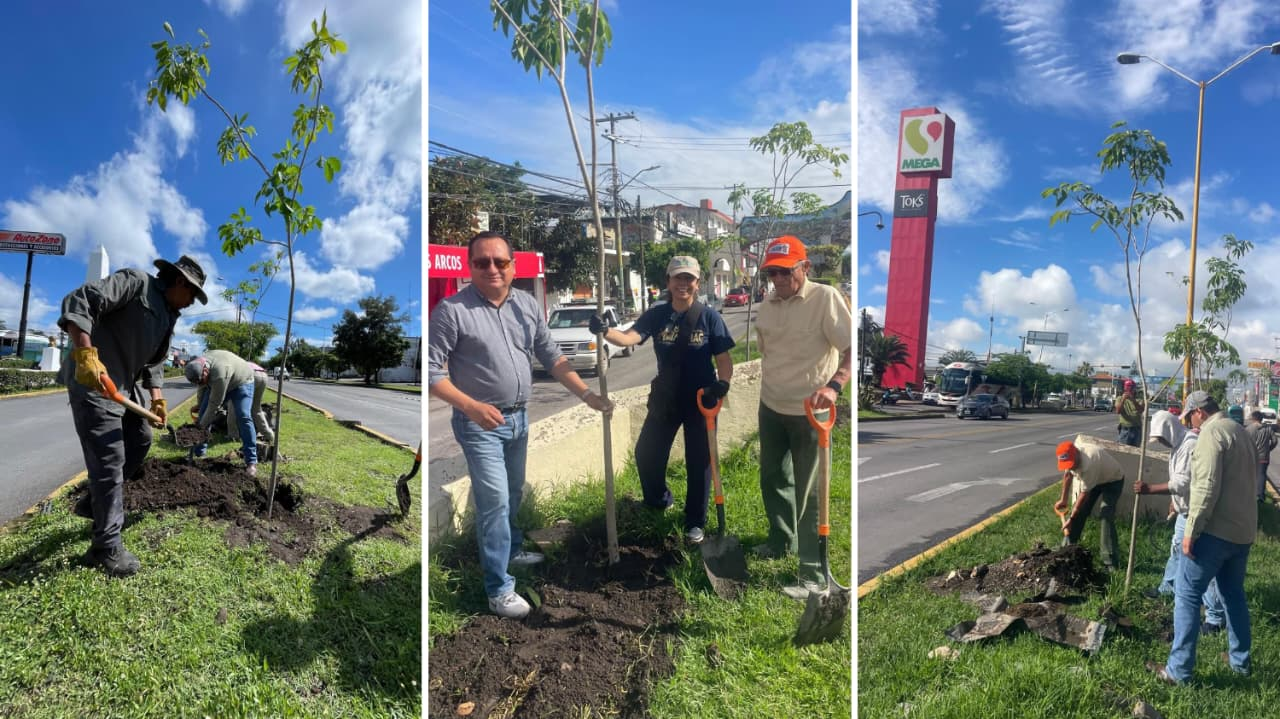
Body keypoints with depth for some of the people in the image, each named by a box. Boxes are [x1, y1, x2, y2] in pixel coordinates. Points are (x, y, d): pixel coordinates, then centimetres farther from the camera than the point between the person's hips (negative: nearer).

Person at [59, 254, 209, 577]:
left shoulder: (169, 316, 16)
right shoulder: (136, 282, -12)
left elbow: (155, 362, 21)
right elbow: (79, 301, -23)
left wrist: (157, 399, 7)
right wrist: (85, 355, -32)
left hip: (124, 384, 10)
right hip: (92, 381, -10)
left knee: (140, 441, 20)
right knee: (109, 459, -9)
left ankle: (97, 502, 34)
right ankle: (107, 547, -1)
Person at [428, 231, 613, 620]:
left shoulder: (528, 305, 3)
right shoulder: (452, 310, -14)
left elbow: (551, 357, 8)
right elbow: (431, 368, -15)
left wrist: (586, 394, 0)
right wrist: (470, 406, -26)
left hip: (518, 417, 6)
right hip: (479, 422, -6)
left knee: (514, 493, 21)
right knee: (494, 500, -8)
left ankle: (510, 551, 43)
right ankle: (499, 589, 3)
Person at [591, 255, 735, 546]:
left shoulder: (709, 317, -7)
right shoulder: (656, 315, -2)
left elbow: (723, 359, -6)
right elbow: (629, 337, -18)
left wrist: (722, 384, -26)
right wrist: (605, 331, -39)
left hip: (700, 400, -3)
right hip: (664, 399, 3)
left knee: (699, 462, 5)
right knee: (646, 453, 9)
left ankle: (695, 523, 22)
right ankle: (658, 500, 39)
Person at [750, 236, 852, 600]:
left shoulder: (825, 298, -16)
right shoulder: (767, 305, 5)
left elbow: (853, 348, -23)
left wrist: (834, 385, -38)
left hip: (809, 412, -7)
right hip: (771, 408, 7)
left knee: (809, 492, -2)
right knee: (772, 479, 20)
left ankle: (814, 573, 8)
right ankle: (782, 540, 42)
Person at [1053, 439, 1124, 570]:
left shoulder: (1089, 463, -42)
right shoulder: (1070, 456, -21)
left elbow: (1084, 494, -32)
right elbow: (1067, 474, 1)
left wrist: (1071, 518, -25)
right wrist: (1063, 499, 10)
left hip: (1112, 480, -7)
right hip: (1093, 478, 7)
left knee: (1105, 516, -18)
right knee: (1079, 511, 4)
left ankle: (1109, 560, -14)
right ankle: (1068, 545, 19)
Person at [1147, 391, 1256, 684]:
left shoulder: (1211, 432, -14)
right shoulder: (1241, 431, 15)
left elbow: (1207, 487, -22)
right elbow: (1247, 480, 21)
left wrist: (1191, 531, -19)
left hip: (1215, 529, -9)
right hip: (1243, 529, 9)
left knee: (1187, 595, -4)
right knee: (1234, 593, 21)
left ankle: (1179, 670, -3)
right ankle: (1240, 660, 31)